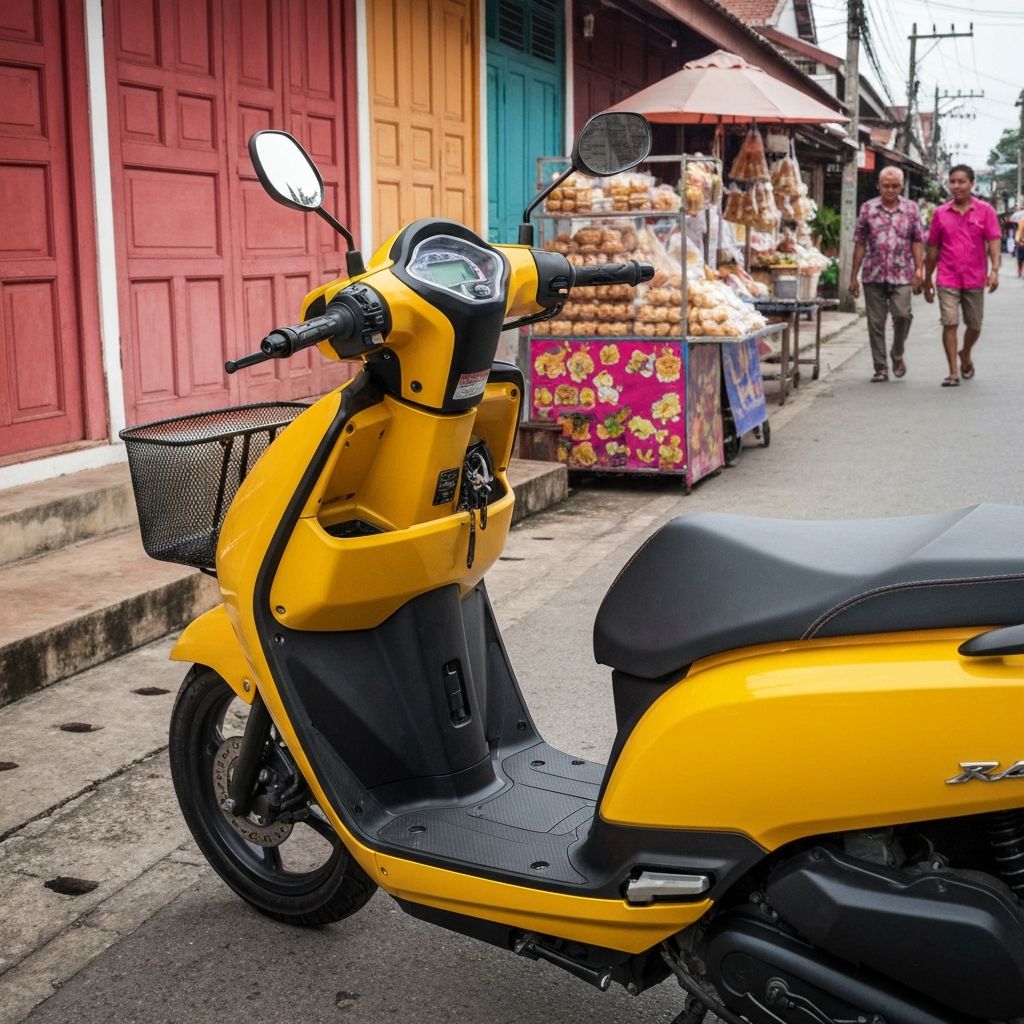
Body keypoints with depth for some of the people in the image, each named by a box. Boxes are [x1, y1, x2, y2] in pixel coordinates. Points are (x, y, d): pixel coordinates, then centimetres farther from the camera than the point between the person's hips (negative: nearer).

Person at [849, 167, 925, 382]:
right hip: (873, 275, 1)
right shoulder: (868, 208, 5)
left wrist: (919, 270, -4)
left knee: (902, 314, -16)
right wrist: (853, 276, 3)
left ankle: (897, 354, 10)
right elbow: (860, 244, 6)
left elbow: (918, 242, 7)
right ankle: (880, 368, 12)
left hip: (902, 275, -1)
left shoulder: (911, 209, 6)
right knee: (876, 323, 2)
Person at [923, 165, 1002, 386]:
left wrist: (994, 270, -22)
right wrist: (927, 281, 11)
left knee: (974, 326, 12)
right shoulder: (941, 213, 3)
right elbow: (933, 249, 9)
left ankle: (966, 355, 41)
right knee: (949, 324, -8)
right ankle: (953, 373, -2)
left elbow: (993, 242, -7)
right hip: (947, 279, 0)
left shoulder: (985, 211, -1)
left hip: (975, 279, 0)